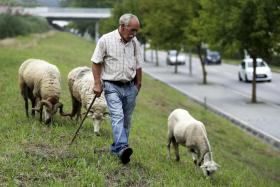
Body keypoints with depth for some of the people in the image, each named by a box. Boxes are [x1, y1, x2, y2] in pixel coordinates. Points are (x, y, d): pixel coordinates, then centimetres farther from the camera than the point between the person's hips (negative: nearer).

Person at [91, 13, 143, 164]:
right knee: (117, 116, -19)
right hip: (112, 86, -5)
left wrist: (138, 85, 15)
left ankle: (116, 148, 20)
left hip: (130, 87, 5)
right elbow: (96, 63, -3)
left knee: (126, 120, 7)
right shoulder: (106, 40, -8)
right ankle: (122, 148, -32)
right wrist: (97, 84, -7)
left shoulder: (134, 42, 6)